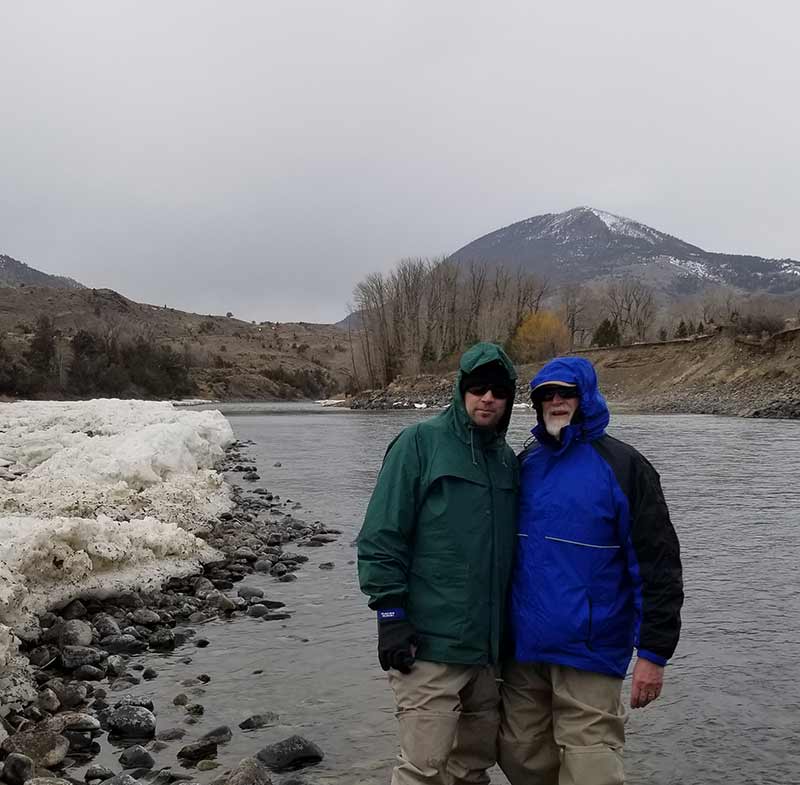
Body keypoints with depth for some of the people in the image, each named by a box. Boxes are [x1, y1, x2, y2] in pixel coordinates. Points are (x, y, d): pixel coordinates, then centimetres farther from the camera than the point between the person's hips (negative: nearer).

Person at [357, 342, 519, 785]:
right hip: (430, 645, -6)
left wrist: (511, 624, 20)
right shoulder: (420, 443, -7)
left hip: (489, 644, 7)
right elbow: (382, 536, -10)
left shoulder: (508, 460, 13)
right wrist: (390, 614, -14)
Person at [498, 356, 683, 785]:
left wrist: (653, 652, -12)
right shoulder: (526, 464, 9)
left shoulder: (622, 466, -7)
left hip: (590, 653, -5)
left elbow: (657, 565, -10)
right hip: (524, 650, 5)